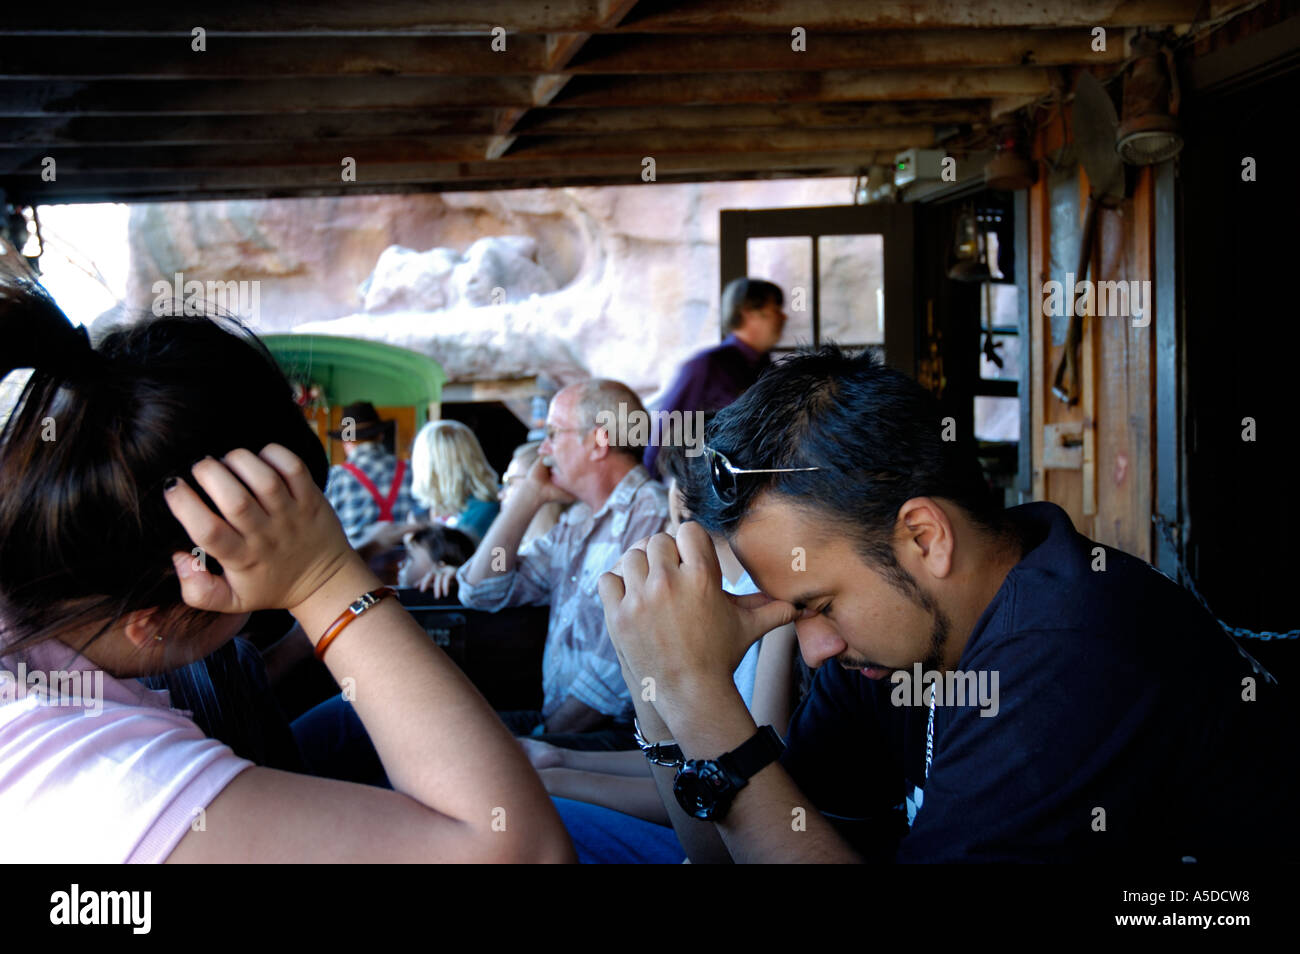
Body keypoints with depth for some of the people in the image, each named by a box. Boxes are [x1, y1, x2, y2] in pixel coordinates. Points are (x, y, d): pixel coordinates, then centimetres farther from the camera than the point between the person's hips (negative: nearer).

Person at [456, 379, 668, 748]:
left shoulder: (651, 516, -11)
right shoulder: (575, 523, 18)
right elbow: (482, 591, 16)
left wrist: (547, 733, -15)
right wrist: (530, 495, 12)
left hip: (622, 731, -9)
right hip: (555, 717, 9)